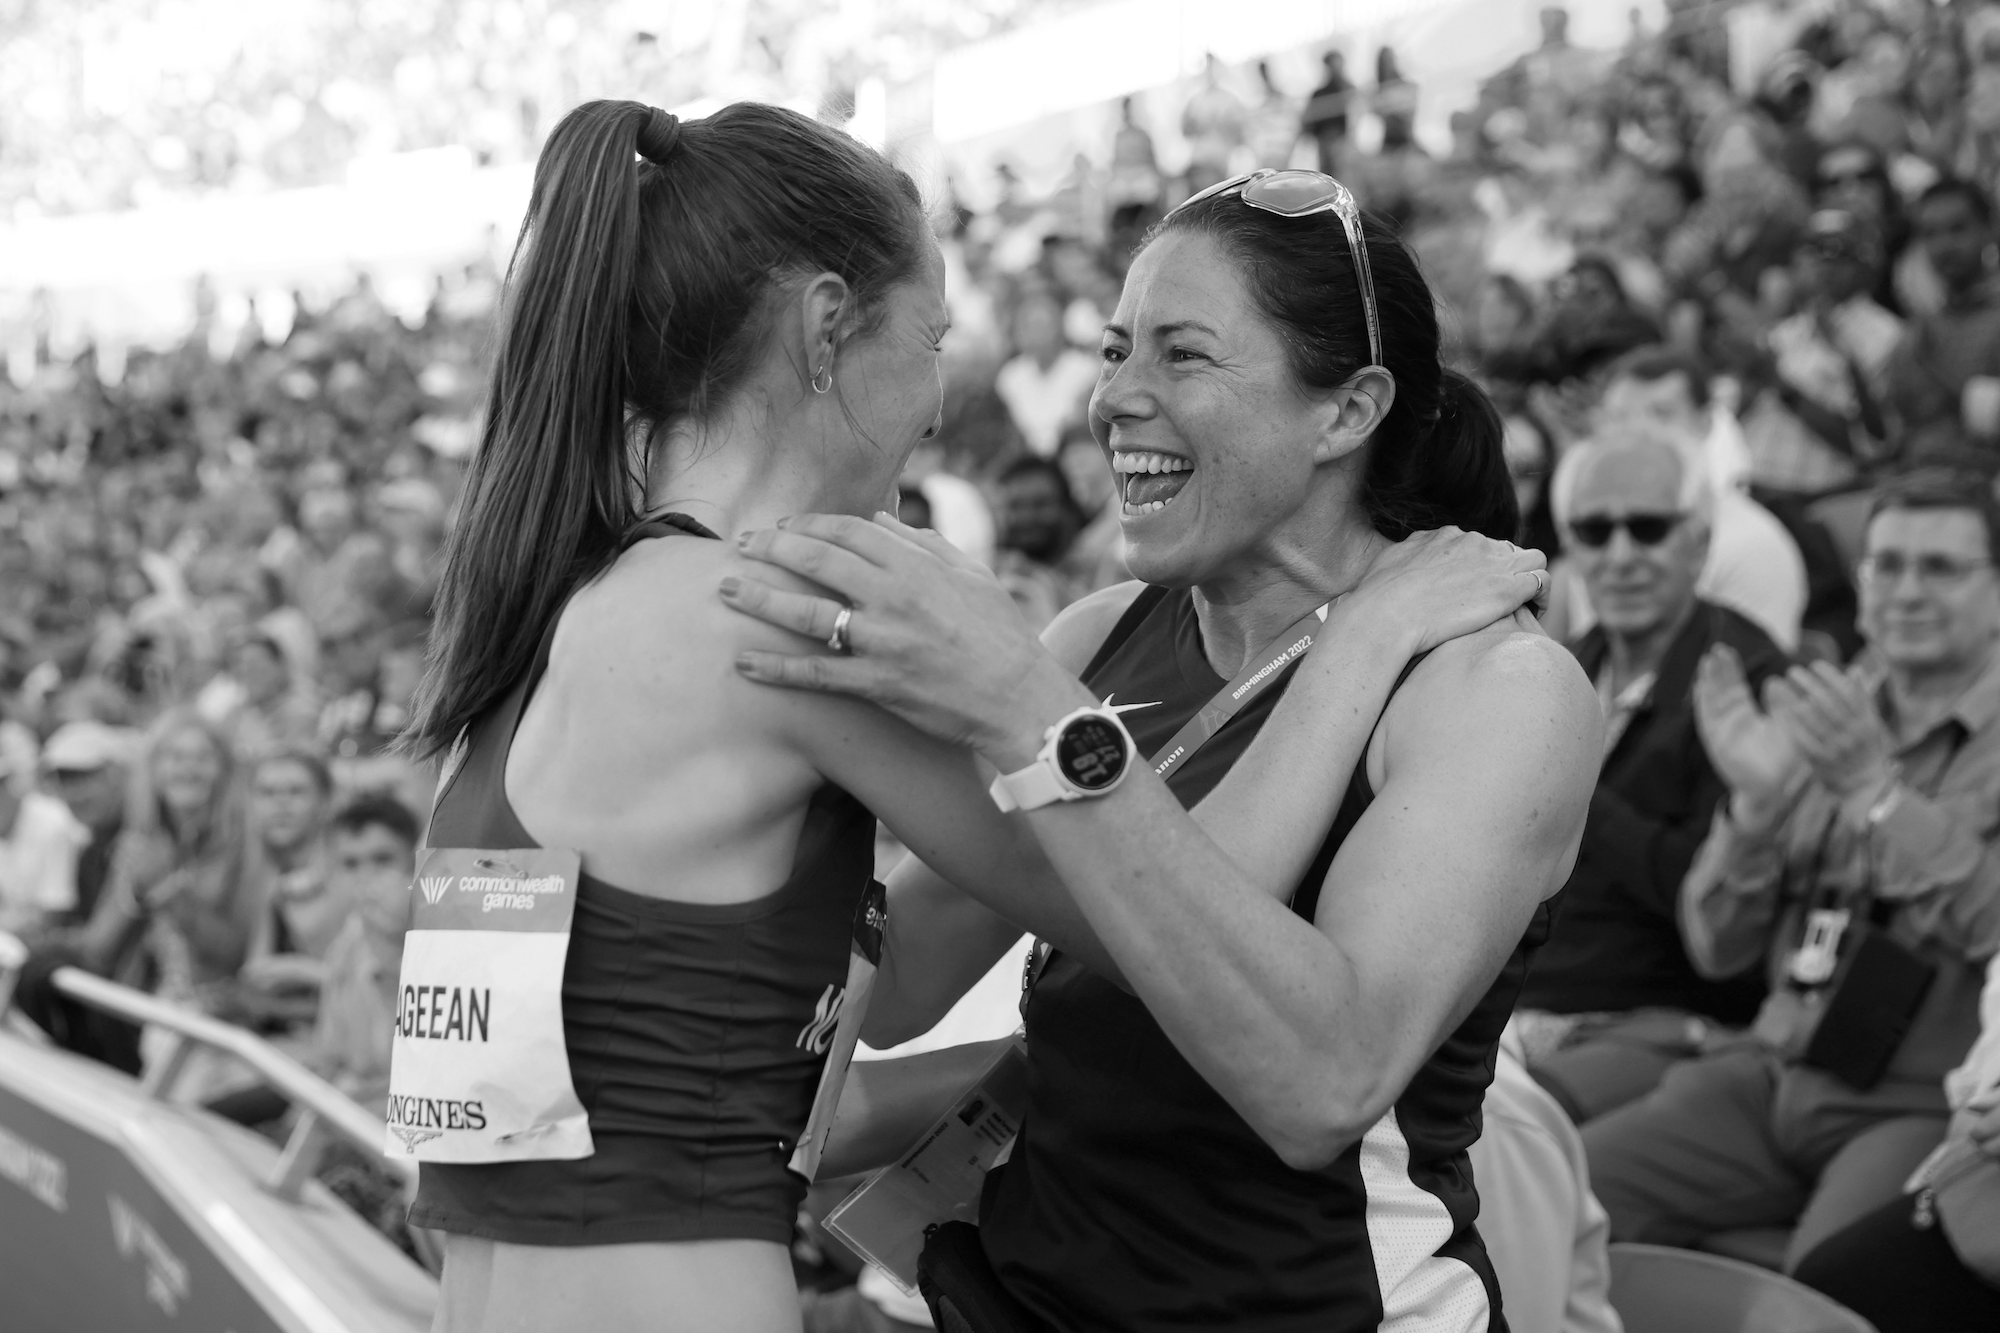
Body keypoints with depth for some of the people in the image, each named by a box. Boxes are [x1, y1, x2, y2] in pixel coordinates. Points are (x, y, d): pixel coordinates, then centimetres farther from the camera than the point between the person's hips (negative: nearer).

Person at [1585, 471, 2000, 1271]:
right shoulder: (1815, 722, 13)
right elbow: (1717, 950, 8)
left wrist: (1874, 789, -22)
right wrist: (1755, 801, -8)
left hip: (1928, 1103, -5)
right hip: (1778, 1077, 5)